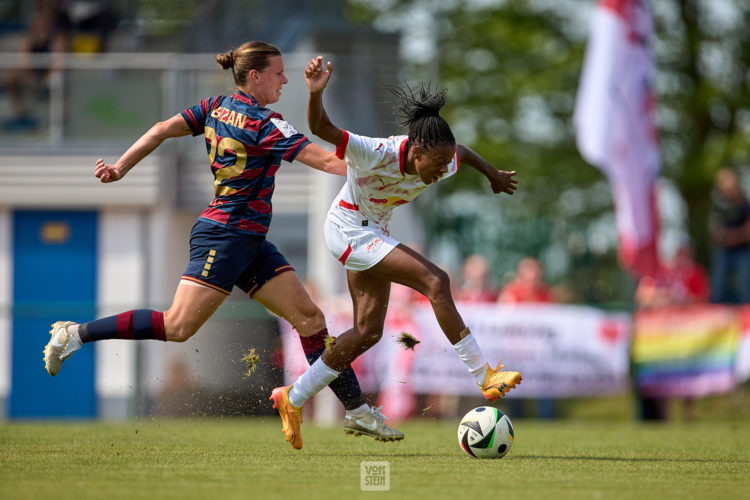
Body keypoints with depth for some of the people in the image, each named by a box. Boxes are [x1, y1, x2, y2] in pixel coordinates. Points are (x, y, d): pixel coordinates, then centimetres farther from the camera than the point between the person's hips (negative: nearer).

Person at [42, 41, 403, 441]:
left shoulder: (217, 107, 9)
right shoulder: (264, 124, -15)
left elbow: (162, 130, 4)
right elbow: (325, 161, -17)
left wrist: (120, 168, 6)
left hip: (249, 242, 10)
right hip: (224, 235, -10)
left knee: (309, 318, 4)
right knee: (178, 327, -11)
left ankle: (356, 408, 3)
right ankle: (77, 334, -1)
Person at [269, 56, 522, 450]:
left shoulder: (439, 163, -12)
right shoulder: (378, 155, -31)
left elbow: (462, 152, 13)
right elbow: (320, 129, -39)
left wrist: (493, 176, 32)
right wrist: (316, 94, -59)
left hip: (374, 236, 8)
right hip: (347, 229, -8)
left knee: (368, 332, 6)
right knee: (436, 281, -23)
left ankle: (293, 399, 17)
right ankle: (485, 377, -21)